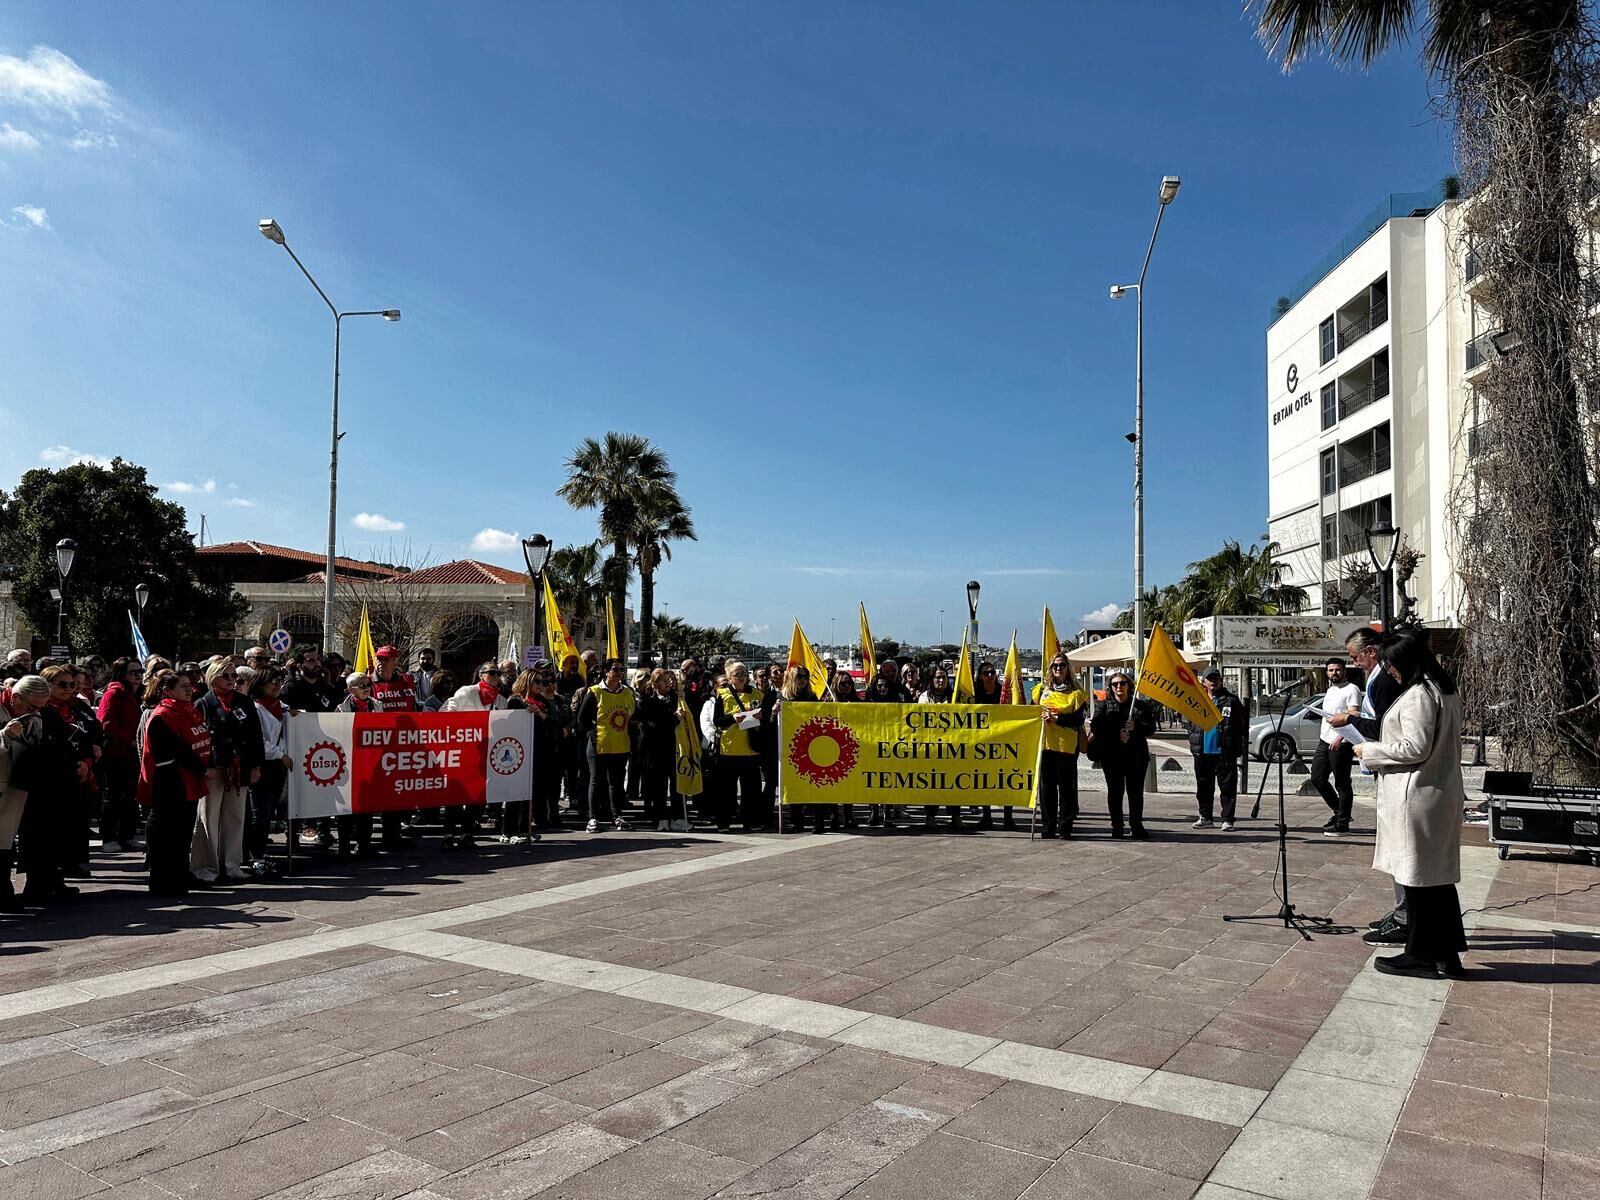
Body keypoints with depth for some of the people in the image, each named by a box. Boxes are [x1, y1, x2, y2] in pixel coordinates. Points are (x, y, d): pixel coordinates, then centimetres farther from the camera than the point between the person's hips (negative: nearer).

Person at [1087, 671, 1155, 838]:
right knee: (1114, 791, 0)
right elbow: (1096, 727, -6)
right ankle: (1117, 826, 7)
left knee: (1136, 791, 1)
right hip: (1112, 755, -1)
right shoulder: (1105, 706, 8)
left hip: (1136, 755, 1)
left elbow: (1151, 728, 2)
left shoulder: (1141, 706, 10)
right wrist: (1117, 735, -16)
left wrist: (1136, 727, -18)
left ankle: (1136, 825, 10)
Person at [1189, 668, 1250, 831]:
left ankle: (1227, 820, 6)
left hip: (1224, 752, -4)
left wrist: (1241, 745, -8)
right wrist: (1193, 741, 10)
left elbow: (1243, 722, -2)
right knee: (1204, 787, 12)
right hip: (1202, 752, 4)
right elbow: (1191, 722, 20)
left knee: (1227, 787, 0)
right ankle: (1205, 817, 23)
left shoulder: (1231, 700, -2)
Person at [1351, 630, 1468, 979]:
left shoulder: (1417, 695, -18)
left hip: (1418, 796, -10)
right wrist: (1378, 747, 18)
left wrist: (1370, 751, -10)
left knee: (1417, 875, 1)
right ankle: (1446, 954, 21)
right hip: (1443, 792, 10)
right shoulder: (1445, 690, 13)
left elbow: (1415, 748, -22)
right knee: (1439, 875, 14)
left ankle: (1422, 956, 10)